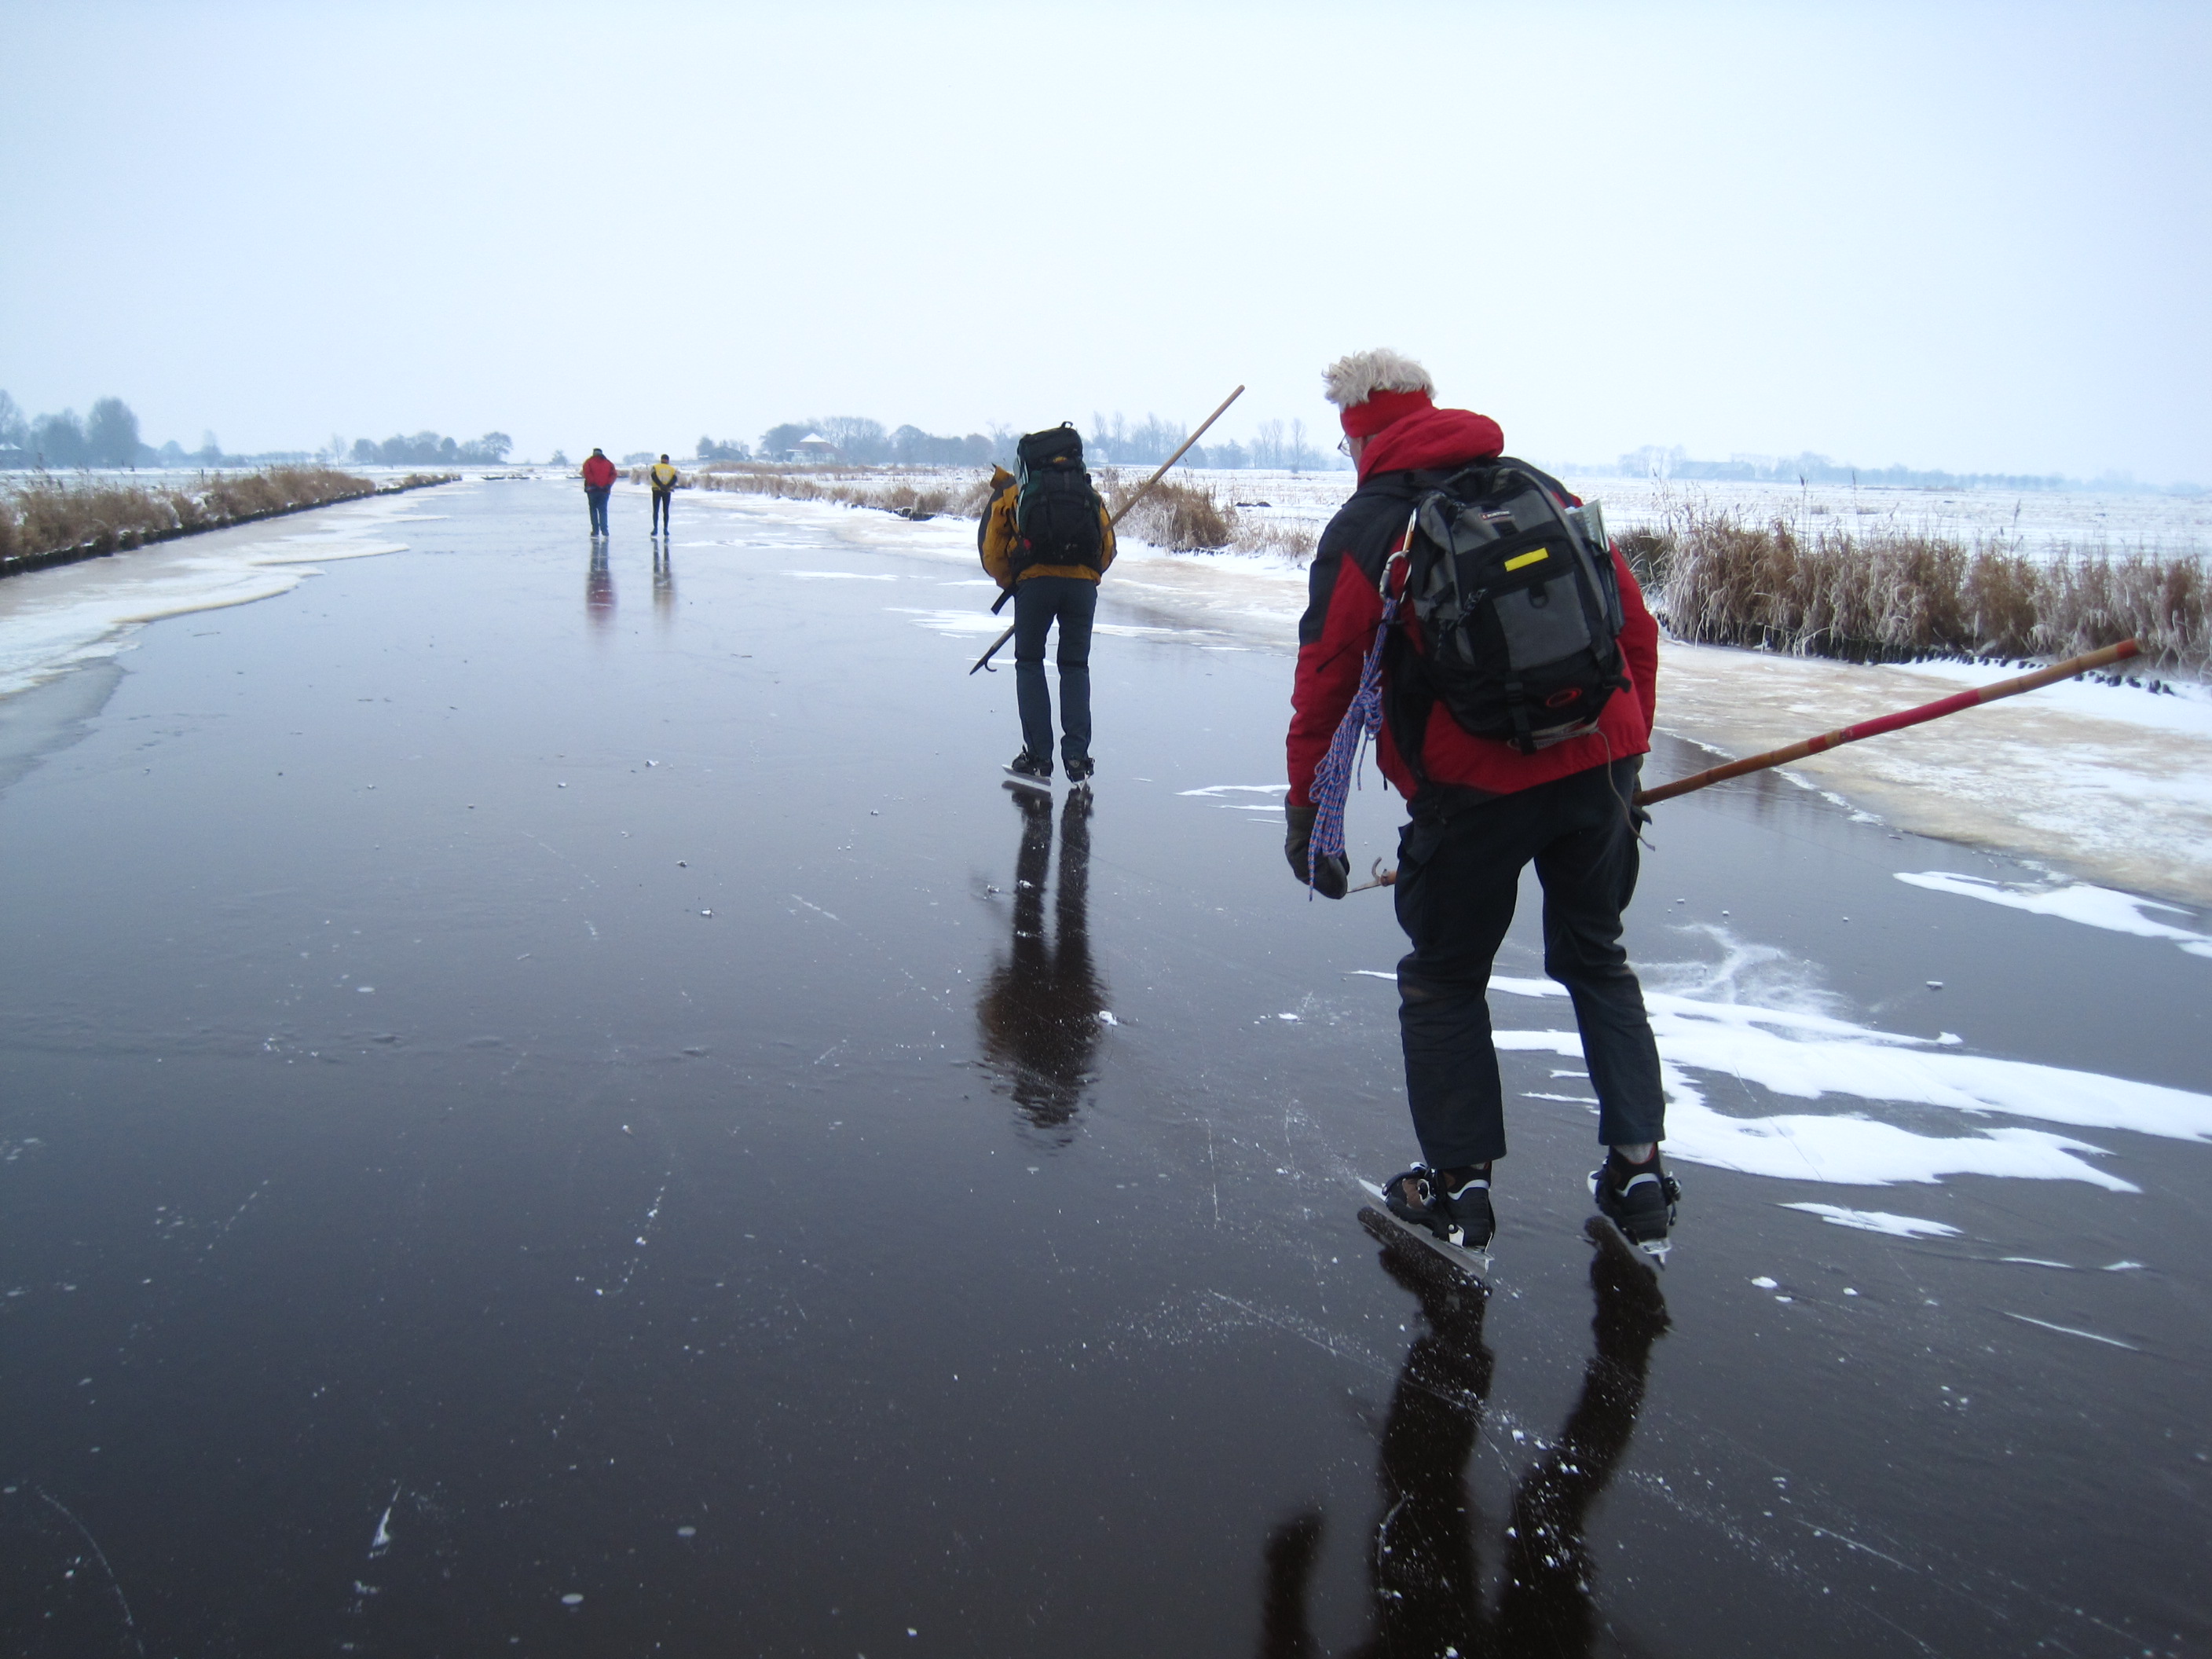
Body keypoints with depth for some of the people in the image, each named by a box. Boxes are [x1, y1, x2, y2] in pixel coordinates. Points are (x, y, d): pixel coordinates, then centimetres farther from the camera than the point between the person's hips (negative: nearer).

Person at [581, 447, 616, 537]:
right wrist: (609, 485, -7)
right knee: (603, 510, 6)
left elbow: (587, 474, -13)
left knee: (593, 509, 10)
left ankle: (595, 531, 6)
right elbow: (613, 475, -2)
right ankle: (604, 530, -9)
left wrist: (593, 484, -13)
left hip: (592, 489, -2)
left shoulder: (589, 462, 3)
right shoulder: (608, 463, 10)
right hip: (604, 490, 2)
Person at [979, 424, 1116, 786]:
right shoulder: (1090, 495, 26)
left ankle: (1039, 758, 5)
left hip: (1035, 580, -2)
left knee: (1029, 663, 12)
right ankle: (1077, 759, 4)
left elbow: (991, 553, 12)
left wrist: (1011, 585, 26)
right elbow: (1108, 550, 17)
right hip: (1083, 583, 2)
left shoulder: (1011, 496, 19)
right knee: (1075, 666, 14)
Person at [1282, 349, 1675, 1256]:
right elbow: (1637, 628, 13)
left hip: (1476, 784, -5)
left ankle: (1458, 1185, 20)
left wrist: (1305, 814, 5)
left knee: (1445, 979, 14)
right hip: (1599, 761, 5)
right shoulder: (1542, 487, 13)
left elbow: (1326, 681, -4)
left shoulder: (1364, 528, -1)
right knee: (1596, 958, 22)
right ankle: (1638, 1176, 23)